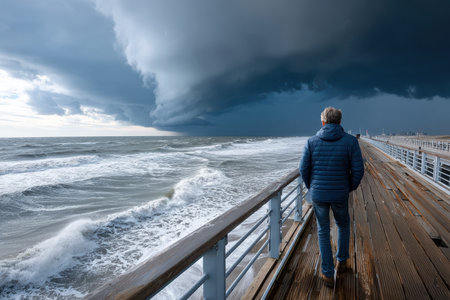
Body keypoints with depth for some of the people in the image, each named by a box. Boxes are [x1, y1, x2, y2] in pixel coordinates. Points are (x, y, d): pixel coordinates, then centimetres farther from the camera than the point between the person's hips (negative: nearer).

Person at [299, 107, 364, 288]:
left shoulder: (312, 141, -6)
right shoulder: (350, 141, -8)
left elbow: (304, 169, -5)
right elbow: (358, 170, -9)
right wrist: (351, 187, 10)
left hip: (318, 194, 0)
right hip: (340, 195, 0)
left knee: (323, 232, 14)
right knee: (343, 226, 27)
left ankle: (328, 274, 20)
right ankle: (342, 262, 41)